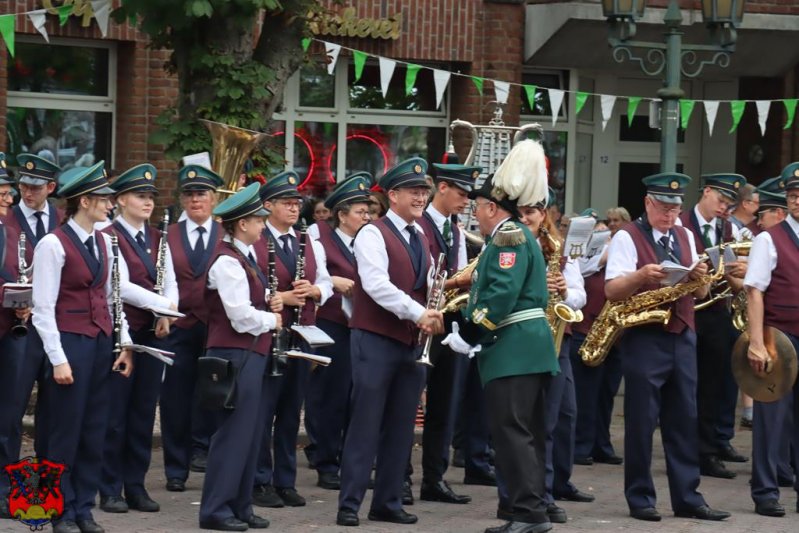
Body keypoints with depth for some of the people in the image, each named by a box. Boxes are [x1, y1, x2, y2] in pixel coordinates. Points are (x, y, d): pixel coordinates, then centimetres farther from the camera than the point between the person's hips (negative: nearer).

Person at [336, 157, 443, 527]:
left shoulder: (421, 241, 16)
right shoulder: (373, 234, -8)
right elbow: (376, 284, -21)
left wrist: (432, 316, -4)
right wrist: (418, 313, -27)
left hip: (412, 344, 7)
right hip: (376, 341, -7)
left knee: (401, 427, 8)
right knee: (366, 424, -6)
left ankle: (388, 502, 14)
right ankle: (349, 504, -2)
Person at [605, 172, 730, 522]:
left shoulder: (685, 237, 15)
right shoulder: (627, 238, -4)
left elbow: (699, 292, 15)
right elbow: (611, 290, -13)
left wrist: (699, 277, -8)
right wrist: (642, 275, -30)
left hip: (682, 338, 6)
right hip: (643, 339, -5)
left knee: (685, 421, 6)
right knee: (641, 422, -1)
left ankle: (687, 498, 10)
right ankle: (640, 499, 6)